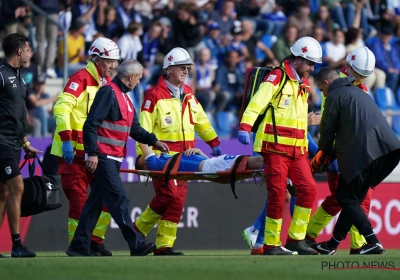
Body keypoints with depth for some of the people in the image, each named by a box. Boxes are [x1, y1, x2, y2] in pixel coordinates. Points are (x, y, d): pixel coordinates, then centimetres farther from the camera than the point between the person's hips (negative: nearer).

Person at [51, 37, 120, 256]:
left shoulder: (107, 84, 13)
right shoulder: (81, 79, -12)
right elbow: (61, 108, -22)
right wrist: (66, 139, -29)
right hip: (73, 150, -8)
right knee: (79, 200, -6)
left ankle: (95, 241, 13)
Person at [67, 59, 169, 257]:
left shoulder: (124, 97, 19)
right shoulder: (109, 92, -12)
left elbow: (134, 128, 23)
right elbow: (91, 124, -18)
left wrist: (154, 141, 12)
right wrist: (92, 153, -23)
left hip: (114, 158, 10)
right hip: (103, 157, -10)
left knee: (96, 202, 9)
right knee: (119, 200, -11)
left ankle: (79, 247, 11)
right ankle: (136, 244, -14)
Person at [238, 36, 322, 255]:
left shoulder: (303, 84, 17)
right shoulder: (276, 78, -8)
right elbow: (257, 102, -22)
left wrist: (306, 146, 26)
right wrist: (245, 126, -38)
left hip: (296, 149, 7)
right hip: (274, 147, -7)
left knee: (308, 188, -4)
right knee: (278, 194, -8)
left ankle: (295, 239, 6)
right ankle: (271, 244, 0)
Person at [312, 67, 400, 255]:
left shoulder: (335, 95, 5)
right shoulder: (358, 93, 30)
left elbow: (327, 132, 6)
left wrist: (321, 158, 23)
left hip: (363, 152, -8)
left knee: (345, 197, -1)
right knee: (353, 197, 15)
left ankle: (373, 242, -14)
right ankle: (332, 245, 21)